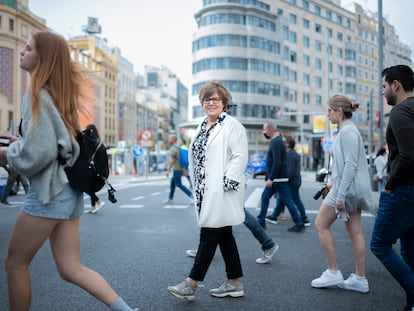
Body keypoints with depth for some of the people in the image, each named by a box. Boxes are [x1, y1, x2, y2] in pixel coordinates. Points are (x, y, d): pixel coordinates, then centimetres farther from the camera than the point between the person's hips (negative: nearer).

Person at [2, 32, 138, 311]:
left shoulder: (38, 95, -11)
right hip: (69, 190, 8)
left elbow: (38, 152, -20)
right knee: (71, 268, 10)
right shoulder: (60, 93, 15)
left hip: (49, 192, -8)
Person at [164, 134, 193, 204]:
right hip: (180, 169, 10)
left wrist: (168, 170, -16)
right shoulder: (178, 147, 15)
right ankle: (170, 199, 17)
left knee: (179, 185, -5)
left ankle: (191, 195, -9)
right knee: (172, 184, 14)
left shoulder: (173, 148, -15)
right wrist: (184, 169, 22)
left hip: (176, 170, -10)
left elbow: (172, 160, -20)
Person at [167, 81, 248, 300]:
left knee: (209, 236, -4)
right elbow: (195, 158, 19)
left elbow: (240, 157, -15)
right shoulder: (202, 127, 16)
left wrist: (225, 184, -19)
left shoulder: (232, 125, -7)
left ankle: (191, 285, 3)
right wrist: (196, 186, 13)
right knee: (224, 236, 12)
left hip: (221, 193, -8)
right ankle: (234, 284, 22)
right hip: (206, 192, 8)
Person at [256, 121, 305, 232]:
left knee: (286, 200, -3)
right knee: (265, 197, 11)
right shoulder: (276, 141, 15)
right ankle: (261, 221, 16)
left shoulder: (276, 142, -17)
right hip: (274, 178, 10)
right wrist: (269, 177, 19)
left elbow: (277, 162, -25)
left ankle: (299, 224, 5)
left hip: (279, 178, -10)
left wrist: (271, 178, -24)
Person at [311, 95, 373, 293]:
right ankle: (360, 279, 15)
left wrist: (340, 195, -23)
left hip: (347, 187, -10)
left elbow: (350, 165, -22)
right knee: (354, 231, 10)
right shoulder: (345, 130, 16)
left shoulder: (348, 132, -15)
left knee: (321, 225, -1)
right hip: (352, 189, 10)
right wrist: (333, 185, 22)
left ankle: (333, 273, 6)